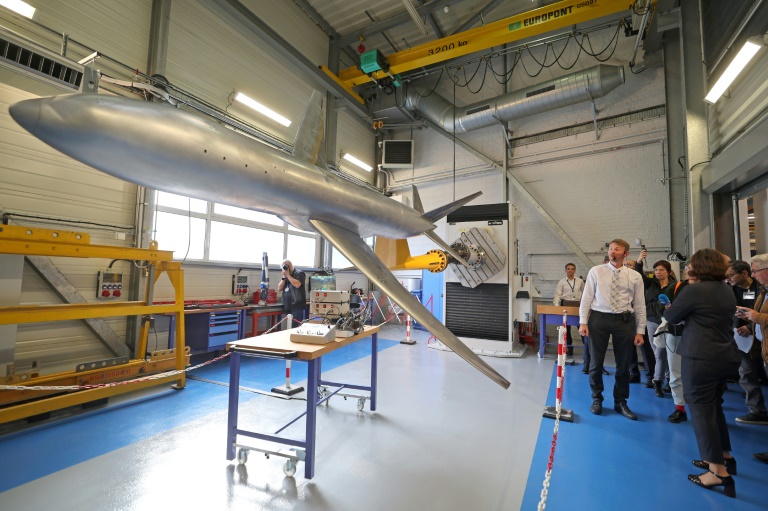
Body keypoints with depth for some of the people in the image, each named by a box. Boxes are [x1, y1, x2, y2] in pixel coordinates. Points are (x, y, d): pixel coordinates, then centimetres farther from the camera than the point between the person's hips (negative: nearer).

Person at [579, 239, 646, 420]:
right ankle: (597, 399, 28)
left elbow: (640, 305, 5)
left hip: (624, 320, 1)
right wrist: (583, 322, -7)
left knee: (623, 364, 12)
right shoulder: (596, 271, 1)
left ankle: (620, 402, 32)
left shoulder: (635, 276, 4)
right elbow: (586, 298, -1)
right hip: (599, 318, -1)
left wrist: (640, 331, 2)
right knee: (596, 362, 8)